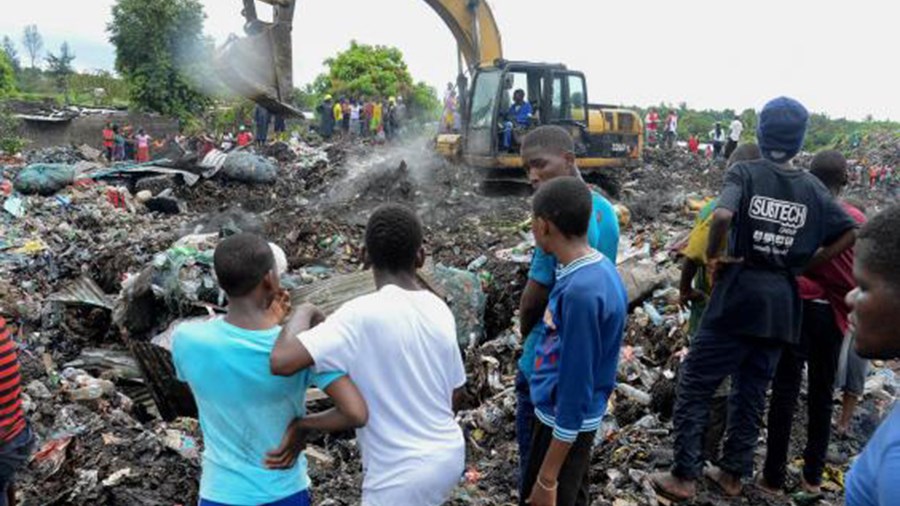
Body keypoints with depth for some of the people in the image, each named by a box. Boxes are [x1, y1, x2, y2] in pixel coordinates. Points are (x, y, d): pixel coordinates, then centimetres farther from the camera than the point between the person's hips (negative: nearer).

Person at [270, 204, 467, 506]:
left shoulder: (363, 315, -23)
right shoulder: (439, 310, -3)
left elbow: (282, 361, -32)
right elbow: (456, 391, 7)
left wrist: (303, 313, -13)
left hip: (402, 476, -7)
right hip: (449, 455, 7)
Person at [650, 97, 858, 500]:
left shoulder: (745, 173, -7)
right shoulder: (813, 189, 8)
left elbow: (722, 215, -25)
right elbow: (850, 233, 9)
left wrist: (712, 256, -10)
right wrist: (805, 265, 8)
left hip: (738, 295, -5)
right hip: (781, 303, 5)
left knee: (695, 385, 5)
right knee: (752, 391, 16)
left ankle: (684, 477, 9)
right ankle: (732, 473, 27)